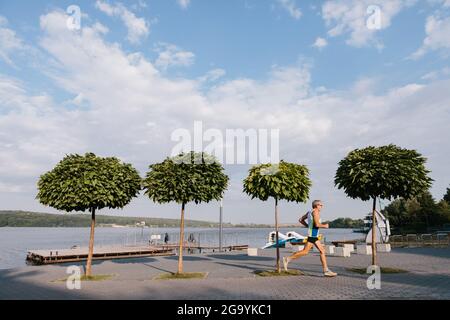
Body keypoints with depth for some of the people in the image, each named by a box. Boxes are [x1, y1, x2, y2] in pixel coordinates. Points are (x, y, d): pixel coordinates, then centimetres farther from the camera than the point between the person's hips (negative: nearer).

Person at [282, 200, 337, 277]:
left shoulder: (309, 212, 16)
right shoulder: (315, 212, -11)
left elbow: (300, 220, 20)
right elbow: (317, 224, -21)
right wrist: (325, 226, -4)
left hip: (315, 236, 10)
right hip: (312, 235, -10)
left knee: (322, 251, 8)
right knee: (305, 251, -8)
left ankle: (326, 270, 9)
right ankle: (288, 259, -2)